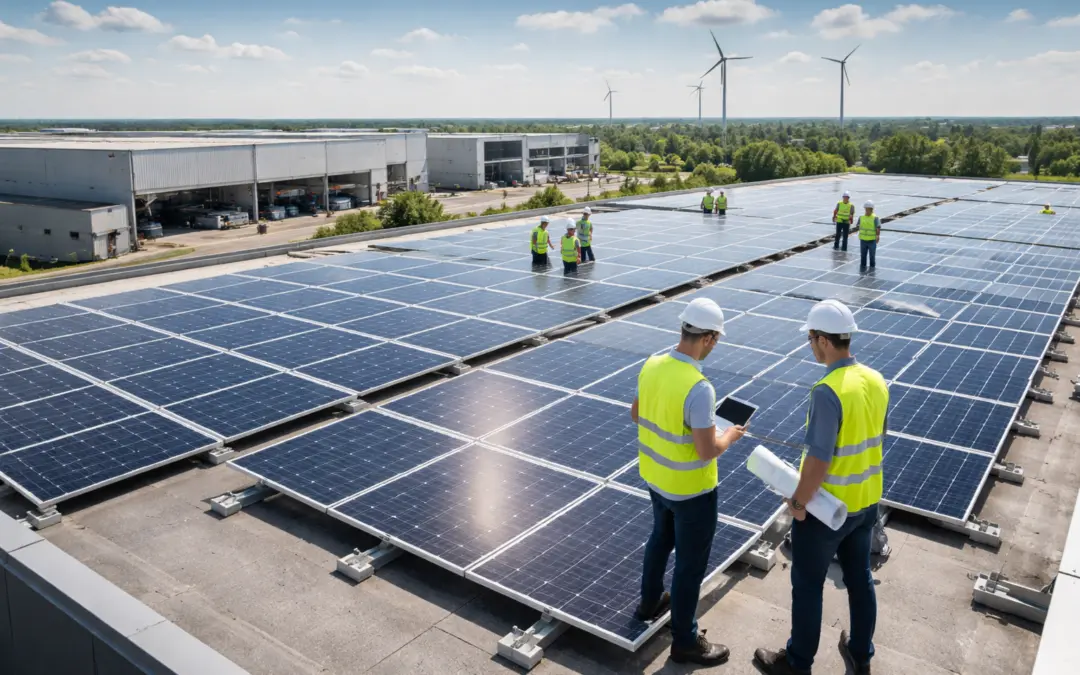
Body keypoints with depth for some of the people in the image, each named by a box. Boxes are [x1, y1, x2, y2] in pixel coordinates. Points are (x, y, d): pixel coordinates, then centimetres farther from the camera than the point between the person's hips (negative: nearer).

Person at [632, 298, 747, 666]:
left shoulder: (652, 365, -8)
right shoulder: (699, 388, -31)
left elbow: (636, 414, 7)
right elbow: (707, 452, -27)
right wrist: (730, 435, -8)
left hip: (655, 476, 8)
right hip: (690, 489, -8)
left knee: (660, 538, 30)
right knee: (691, 564, 11)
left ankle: (649, 603, 51)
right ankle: (684, 641, 28)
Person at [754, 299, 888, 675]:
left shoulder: (828, 391, -28)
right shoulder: (877, 381, -3)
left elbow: (818, 459, -26)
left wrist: (798, 503, -13)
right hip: (866, 502, 8)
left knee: (807, 585, 11)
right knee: (860, 578, 23)